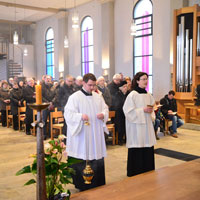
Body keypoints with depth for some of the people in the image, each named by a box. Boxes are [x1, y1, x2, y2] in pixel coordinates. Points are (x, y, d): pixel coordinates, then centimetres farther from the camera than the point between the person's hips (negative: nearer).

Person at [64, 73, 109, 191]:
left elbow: (105, 108, 14)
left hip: (96, 134, 5)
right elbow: (68, 113, -10)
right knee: (82, 159, -1)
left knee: (97, 156, 9)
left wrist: (103, 114, -9)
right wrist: (80, 116, -27)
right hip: (81, 134, -5)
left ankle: (98, 184, 23)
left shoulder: (98, 97, 11)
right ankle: (82, 186, 15)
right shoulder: (75, 97, -5)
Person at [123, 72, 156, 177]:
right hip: (136, 126, -6)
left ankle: (147, 171, 21)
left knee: (148, 148, 7)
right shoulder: (132, 95, -10)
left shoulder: (148, 95, 9)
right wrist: (142, 110, -16)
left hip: (147, 125, 6)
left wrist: (150, 111, -2)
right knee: (137, 149, -2)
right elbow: (128, 111, -13)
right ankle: (135, 172, 13)